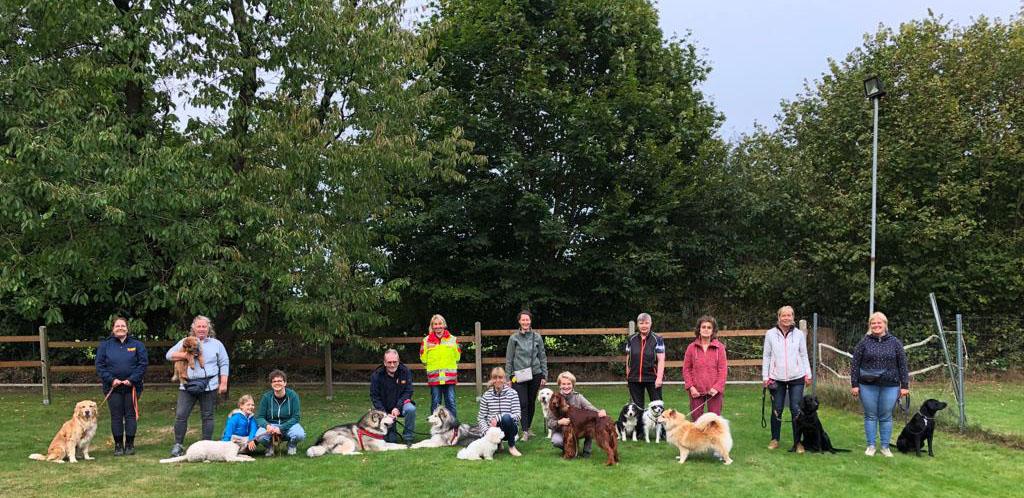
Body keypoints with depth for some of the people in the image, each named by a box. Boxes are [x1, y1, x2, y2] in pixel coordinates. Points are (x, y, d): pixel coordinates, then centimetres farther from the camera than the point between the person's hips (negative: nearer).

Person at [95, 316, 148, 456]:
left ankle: (130, 444, 12)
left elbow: (143, 363, -2)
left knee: (131, 415, 3)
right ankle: (118, 445, 12)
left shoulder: (137, 345, 4)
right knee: (116, 416, 4)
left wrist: (132, 380, -12)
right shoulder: (105, 345, 6)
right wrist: (111, 380, -12)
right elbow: (100, 366, 1)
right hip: (112, 387, 0)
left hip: (132, 386, 0)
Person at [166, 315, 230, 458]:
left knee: (207, 416, 5)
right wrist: (185, 355, -11)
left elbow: (224, 364, 8)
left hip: (209, 386, -1)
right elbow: (169, 354, 6)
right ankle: (178, 445, 6)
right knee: (180, 415, -4)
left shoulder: (216, 344, 9)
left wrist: (223, 383, 0)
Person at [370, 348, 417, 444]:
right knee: (391, 440, -13)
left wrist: (397, 408, -22)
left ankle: (408, 438, -17)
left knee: (411, 409, -35)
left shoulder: (405, 371, -9)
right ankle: (392, 433, 26)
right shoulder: (376, 375, -10)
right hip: (384, 408, 0)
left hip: (401, 404, 0)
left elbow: (408, 392, -8)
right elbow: (374, 397, -8)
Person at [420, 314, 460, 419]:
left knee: (451, 402, 1)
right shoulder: (427, 340, 4)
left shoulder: (452, 339, 6)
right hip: (434, 377, 0)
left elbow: (457, 357, 10)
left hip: (450, 376, 0)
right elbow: (423, 359, 6)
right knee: (435, 403, 4)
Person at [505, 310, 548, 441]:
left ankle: (528, 427, 24)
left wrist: (544, 376, 5)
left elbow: (542, 357, 8)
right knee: (523, 403, -8)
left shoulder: (537, 337, 3)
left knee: (532, 402, 9)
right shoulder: (514, 338, -1)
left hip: (535, 374, 2)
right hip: (519, 375, -2)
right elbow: (509, 359, 3)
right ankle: (525, 432, -7)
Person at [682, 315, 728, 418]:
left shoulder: (719, 347, 1)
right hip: (696, 391, 1)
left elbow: (723, 369, -1)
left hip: (714, 390, -1)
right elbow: (686, 369, 5)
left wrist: (717, 387, -10)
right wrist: (690, 386, -5)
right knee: (696, 419, 4)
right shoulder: (691, 347, 3)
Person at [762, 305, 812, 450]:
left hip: (796, 378, 0)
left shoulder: (799, 334, 4)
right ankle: (775, 439, 20)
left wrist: (808, 374, 4)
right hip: (777, 378, 0)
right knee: (777, 410, 6)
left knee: (796, 409, -1)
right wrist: (765, 376, -1)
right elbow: (766, 356, 3)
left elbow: (804, 355, 9)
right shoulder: (770, 334, 1)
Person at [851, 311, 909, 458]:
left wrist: (905, 385, 0)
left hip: (890, 386, 0)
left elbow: (903, 365, 4)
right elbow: (854, 364, 1)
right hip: (868, 386, 0)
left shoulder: (895, 342, 3)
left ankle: (885, 447, 16)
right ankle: (871, 446, 14)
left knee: (886, 417, 6)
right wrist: (854, 384, -3)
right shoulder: (864, 342, 1)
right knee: (870, 416, 6)